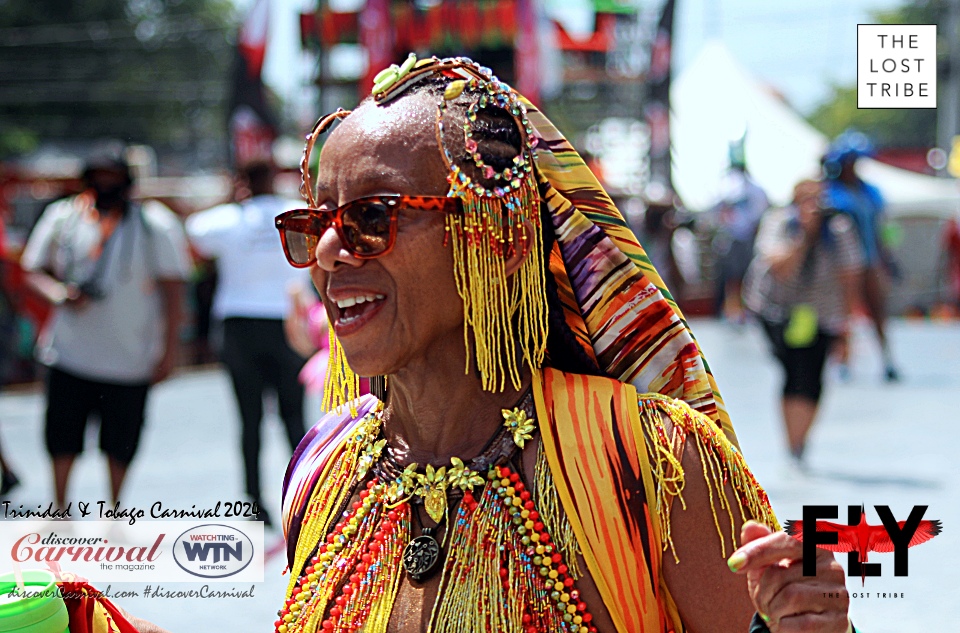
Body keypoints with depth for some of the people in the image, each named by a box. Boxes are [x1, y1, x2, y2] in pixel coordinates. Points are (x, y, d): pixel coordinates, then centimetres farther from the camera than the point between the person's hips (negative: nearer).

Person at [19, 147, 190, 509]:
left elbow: (172, 289, -3)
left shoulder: (155, 226, -4)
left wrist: (169, 350, -7)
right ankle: (59, 509, 24)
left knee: (120, 442, 6)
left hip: (130, 356, -2)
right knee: (62, 434, 4)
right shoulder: (63, 217, 3)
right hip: (69, 353, 2)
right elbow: (33, 270, 8)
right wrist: (59, 294, -14)